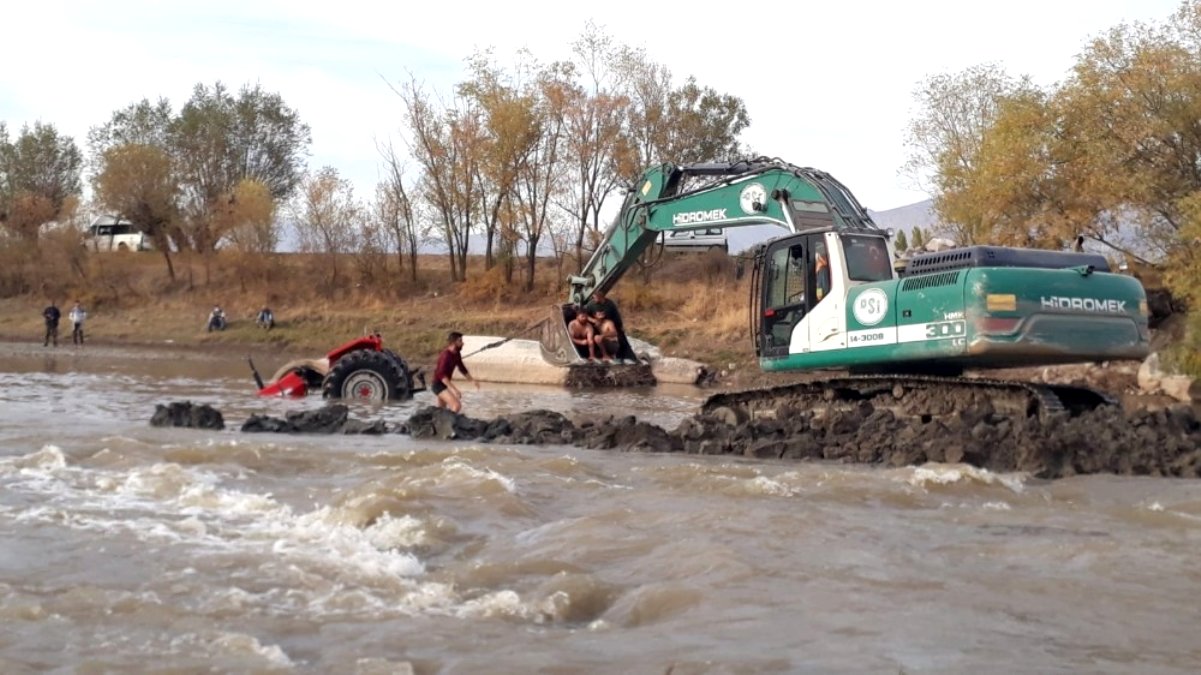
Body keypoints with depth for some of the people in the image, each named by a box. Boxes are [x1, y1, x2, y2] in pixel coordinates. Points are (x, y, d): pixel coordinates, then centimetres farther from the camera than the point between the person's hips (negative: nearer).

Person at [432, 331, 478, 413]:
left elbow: (462, 368, 18)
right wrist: (454, 389, -43)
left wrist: (472, 380, 10)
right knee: (457, 405, -24)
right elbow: (441, 375, -36)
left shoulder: (456, 354, 2)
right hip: (438, 385, -10)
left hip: (444, 384, 10)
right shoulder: (446, 355, -26)